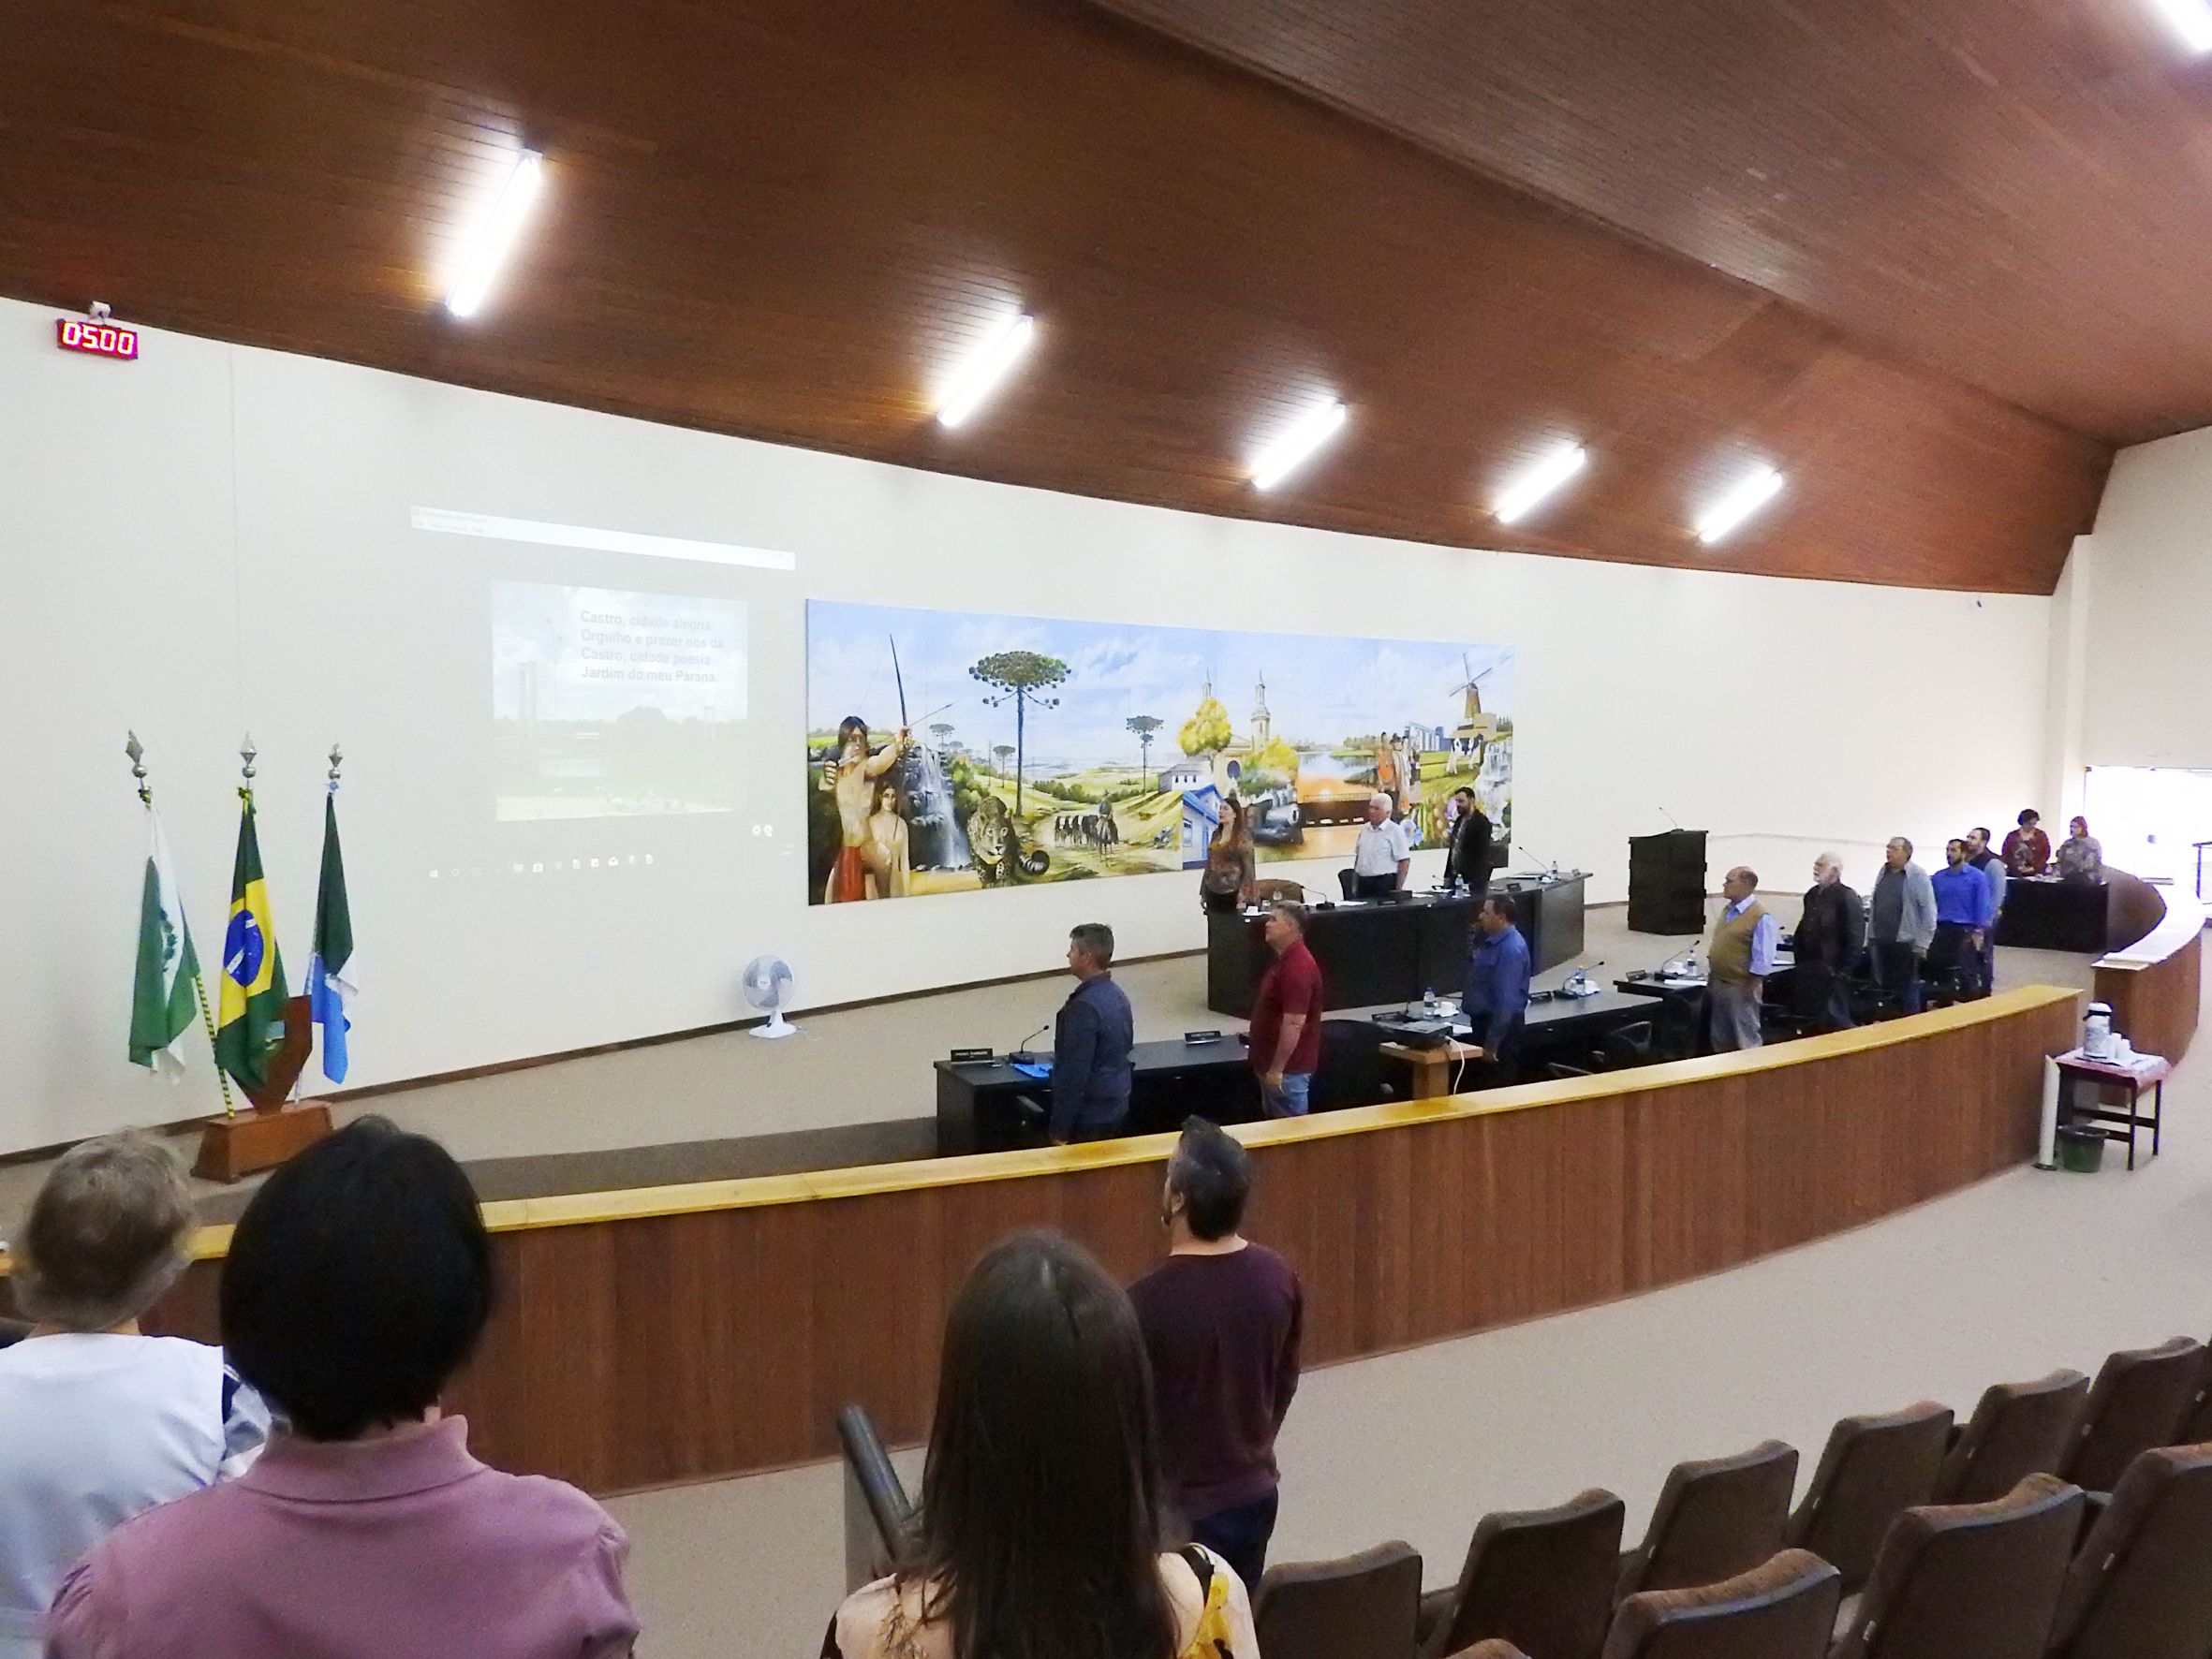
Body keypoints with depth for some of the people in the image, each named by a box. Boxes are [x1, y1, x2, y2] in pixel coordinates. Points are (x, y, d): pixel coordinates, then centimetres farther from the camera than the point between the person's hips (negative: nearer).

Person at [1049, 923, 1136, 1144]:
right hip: (1117, 1107, 9)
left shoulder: (1085, 1006, -23)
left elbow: (1075, 1074, -22)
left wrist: (1060, 1130, -17)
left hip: (1090, 1118, -9)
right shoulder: (1117, 995, 6)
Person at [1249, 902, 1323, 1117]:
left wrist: (1277, 1069, -24)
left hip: (1287, 1068, -10)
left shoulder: (1297, 966, -23)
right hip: (1272, 1063, 10)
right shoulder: (1284, 960, 11)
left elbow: (1294, 1023, -26)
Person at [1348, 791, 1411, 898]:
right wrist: (1354, 884, 14)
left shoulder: (1395, 831, -6)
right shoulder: (1365, 829, 13)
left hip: (1384, 885, -6)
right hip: (1362, 884, 6)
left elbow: (1404, 861, -9)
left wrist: (1398, 890, -13)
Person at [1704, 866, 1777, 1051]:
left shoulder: (1760, 916, -18)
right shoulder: (1727, 910, 8)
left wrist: (1752, 987, -18)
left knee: (1746, 1040, 4)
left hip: (1740, 987, -8)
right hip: (1717, 983, 8)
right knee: (1720, 1037, 18)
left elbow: (1762, 957, -18)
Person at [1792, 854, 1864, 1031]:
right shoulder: (1811, 895, 13)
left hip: (1831, 970, -7)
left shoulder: (1847, 897, -9)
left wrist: (1844, 970, -16)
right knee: (1811, 1018, 12)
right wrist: (1800, 962, 13)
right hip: (1809, 970, 7)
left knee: (1835, 1021, -3)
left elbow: (1855, 938, -13)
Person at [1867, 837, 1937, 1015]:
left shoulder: (1917, 876, -8)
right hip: (1881, 943, 6)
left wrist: (1922, 944, -13)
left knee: (1908, 991, 1)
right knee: (1884, 987, 11)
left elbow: (1928, 911, -11)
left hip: (1905, 943, -6)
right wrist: (1870, 937, 13)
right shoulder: (1883, 874, 12)